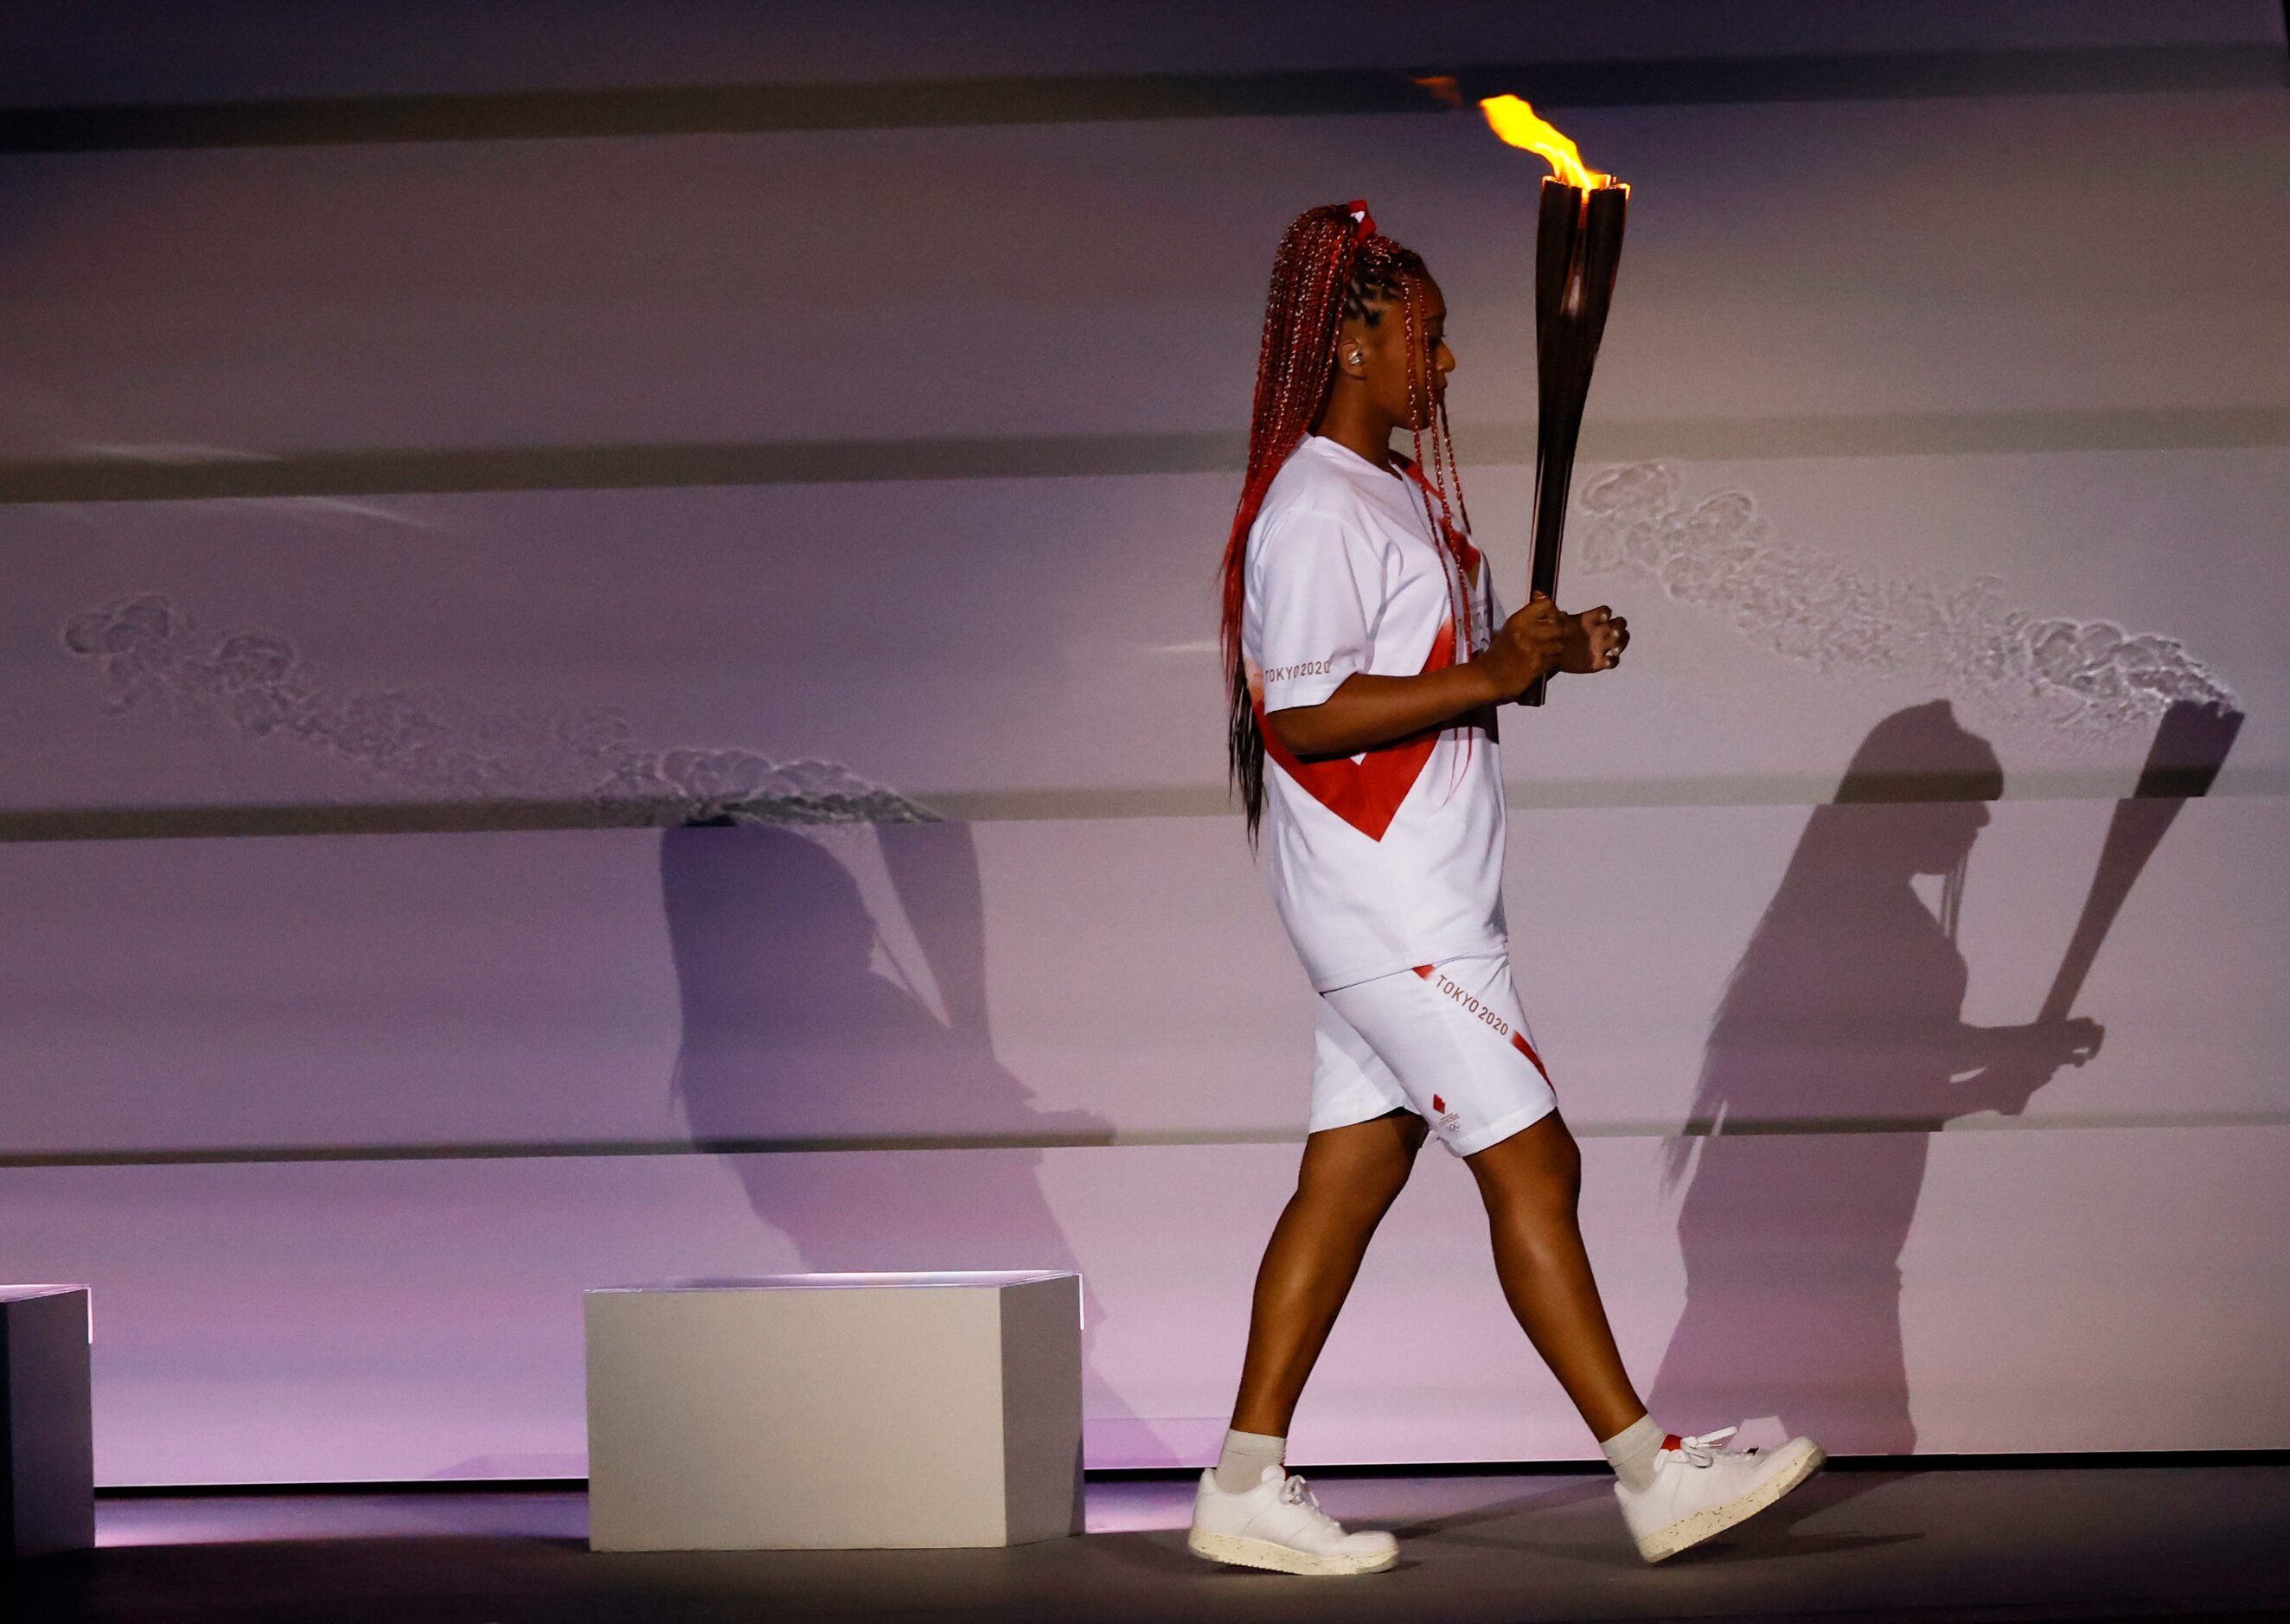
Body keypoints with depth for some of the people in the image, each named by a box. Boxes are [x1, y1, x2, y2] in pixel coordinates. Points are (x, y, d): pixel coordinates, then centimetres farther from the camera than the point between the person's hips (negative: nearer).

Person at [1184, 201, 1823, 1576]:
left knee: (1352, 1179, 9)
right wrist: (1492, 675, -22)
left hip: (1420, 906, 10)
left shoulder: (1397, 492, 16)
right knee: (1534, 1166, -6)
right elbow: (1302, 717, -23)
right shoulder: (1314, 509, -16)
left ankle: (1248, 1488, 13)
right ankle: (1652, 1472, -1)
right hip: (1388, 908, -10)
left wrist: (1551, 652, 5)